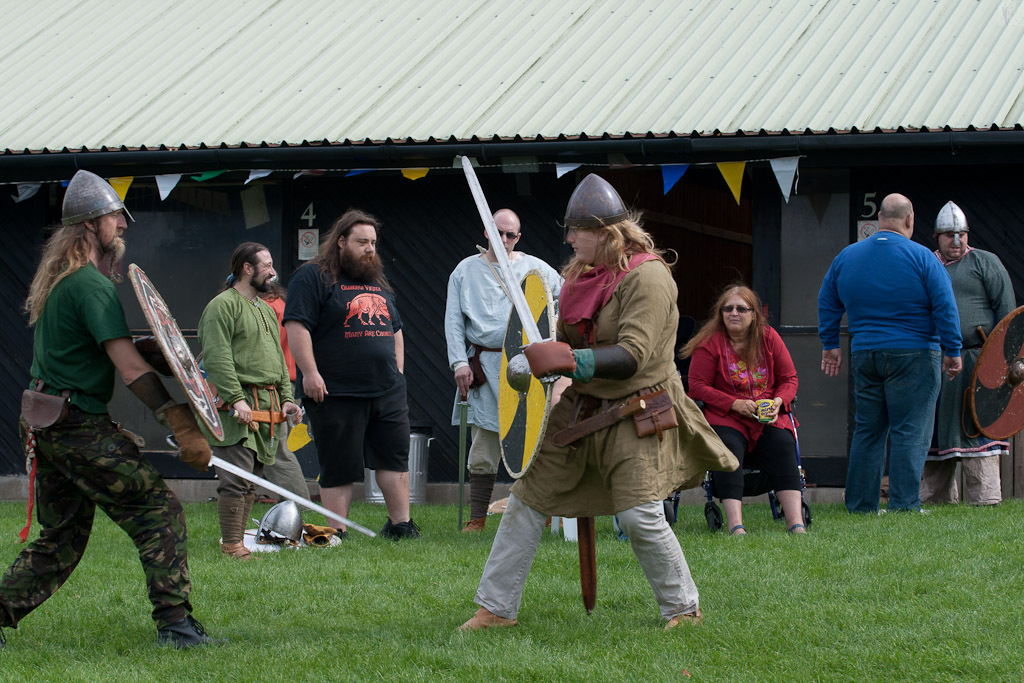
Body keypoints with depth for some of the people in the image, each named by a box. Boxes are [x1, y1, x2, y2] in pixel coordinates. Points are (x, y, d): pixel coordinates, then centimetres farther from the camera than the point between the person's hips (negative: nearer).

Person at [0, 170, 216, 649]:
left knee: (62, 537, 16)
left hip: (46, 424, 10)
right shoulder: (91, 284, -14)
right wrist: (182, 425, -24)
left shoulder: (55, 278, 17)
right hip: (80, 425, -10)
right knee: (158, 508, -7)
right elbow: (129, 366, -21)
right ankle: (175, 622, -12)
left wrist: (160, 353, 8)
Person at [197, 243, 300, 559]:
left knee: (252, 481, 9)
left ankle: (239, 541, 13)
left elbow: (278, 359, 26)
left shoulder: (266, 310, 22)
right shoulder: (223, 306, -7)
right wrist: (236, 399, -22)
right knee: (237, 479, -12)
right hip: (238, 405, -9)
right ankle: (231, 546, -11)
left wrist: (286, 399, 14)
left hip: (268, 404, 9)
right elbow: (217, 358, -16)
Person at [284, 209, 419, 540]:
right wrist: (310, 374, -19)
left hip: (387, 390, 7)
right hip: (337, 394, -7)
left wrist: (398, 373, 17)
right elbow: (296, 326, -13)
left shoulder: (378, 282, 20)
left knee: (395, 457, 7)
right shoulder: (313, 277, -4)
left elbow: (396, 330, 27)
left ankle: (400, 525, 16)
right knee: (340, 467, -2)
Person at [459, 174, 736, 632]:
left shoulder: (646, 276, -18)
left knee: (639, 515, -15)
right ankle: (496, 607, 12)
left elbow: (632, 357, -25)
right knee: (528, 496, 5)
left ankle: (683, 606, 6)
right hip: (582, 406, 8)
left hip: (636, 412, -8)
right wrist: (538, 358, 1)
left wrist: (567, 360, -33)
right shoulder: (583, 273, 7)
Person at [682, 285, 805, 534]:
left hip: (769, 417, 2)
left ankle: (796, 523, -36)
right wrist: (735, 404, -14)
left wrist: (778, 402, -8)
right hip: (725, 417, -2)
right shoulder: (710, 342, 0)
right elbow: (698, 386, -4)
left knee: (782, 445, -27)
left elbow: (789, 378, 14)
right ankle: (735, 526, -42)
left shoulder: (769, 338, 9)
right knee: (728, 447, -33)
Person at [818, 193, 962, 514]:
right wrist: (953, 351, -2)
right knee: (910, 433, -3)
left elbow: (827, 303, 16)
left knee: (867, 431, 12)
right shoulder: (921, 258, -7)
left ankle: (860, 505, 13)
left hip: (864, 355, 5)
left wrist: (830, 345, 25)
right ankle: (903, 505, -8)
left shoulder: (846, 257, 8)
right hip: (913, 355, -5)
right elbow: (945, 307, -9)